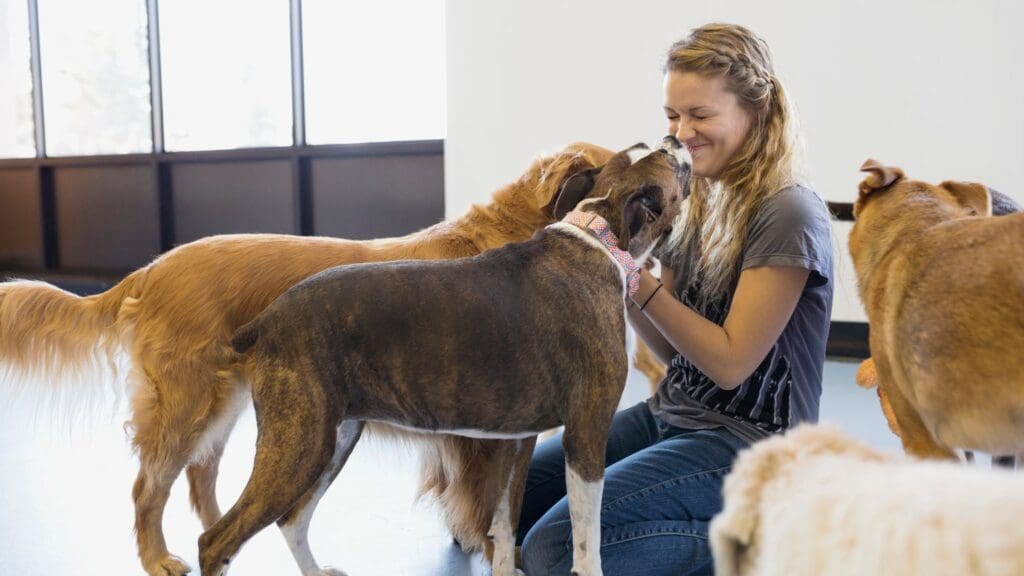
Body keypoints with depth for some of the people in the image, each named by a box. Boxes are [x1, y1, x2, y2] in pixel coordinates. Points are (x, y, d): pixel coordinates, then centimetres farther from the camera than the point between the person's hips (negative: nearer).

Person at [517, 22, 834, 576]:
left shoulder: (789, 215, -17)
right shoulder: (700, 202, 7)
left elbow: (730, 363, -18)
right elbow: (671, 347, 8)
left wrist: (639, 280, -22)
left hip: (745, 443, -8)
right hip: (669, 413, 9)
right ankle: (695, 528, 10)